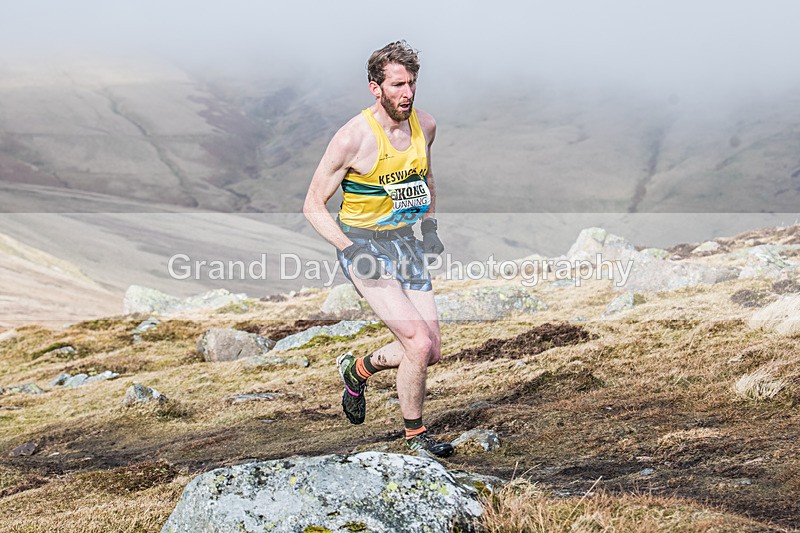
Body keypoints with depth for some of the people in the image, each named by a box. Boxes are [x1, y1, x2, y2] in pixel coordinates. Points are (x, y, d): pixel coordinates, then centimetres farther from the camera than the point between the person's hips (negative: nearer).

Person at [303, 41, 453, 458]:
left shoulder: (426, 126, 0)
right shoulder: (353, 138, -19)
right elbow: (313, 206, -12)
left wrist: (430, 227, 11)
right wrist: (352, 250, -21)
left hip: (406, 243, 6)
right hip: (363, 244, -6)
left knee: (431, 353, 5)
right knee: (419, 343, -16)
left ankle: (358, 369, 33)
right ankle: (415, 436, 7)